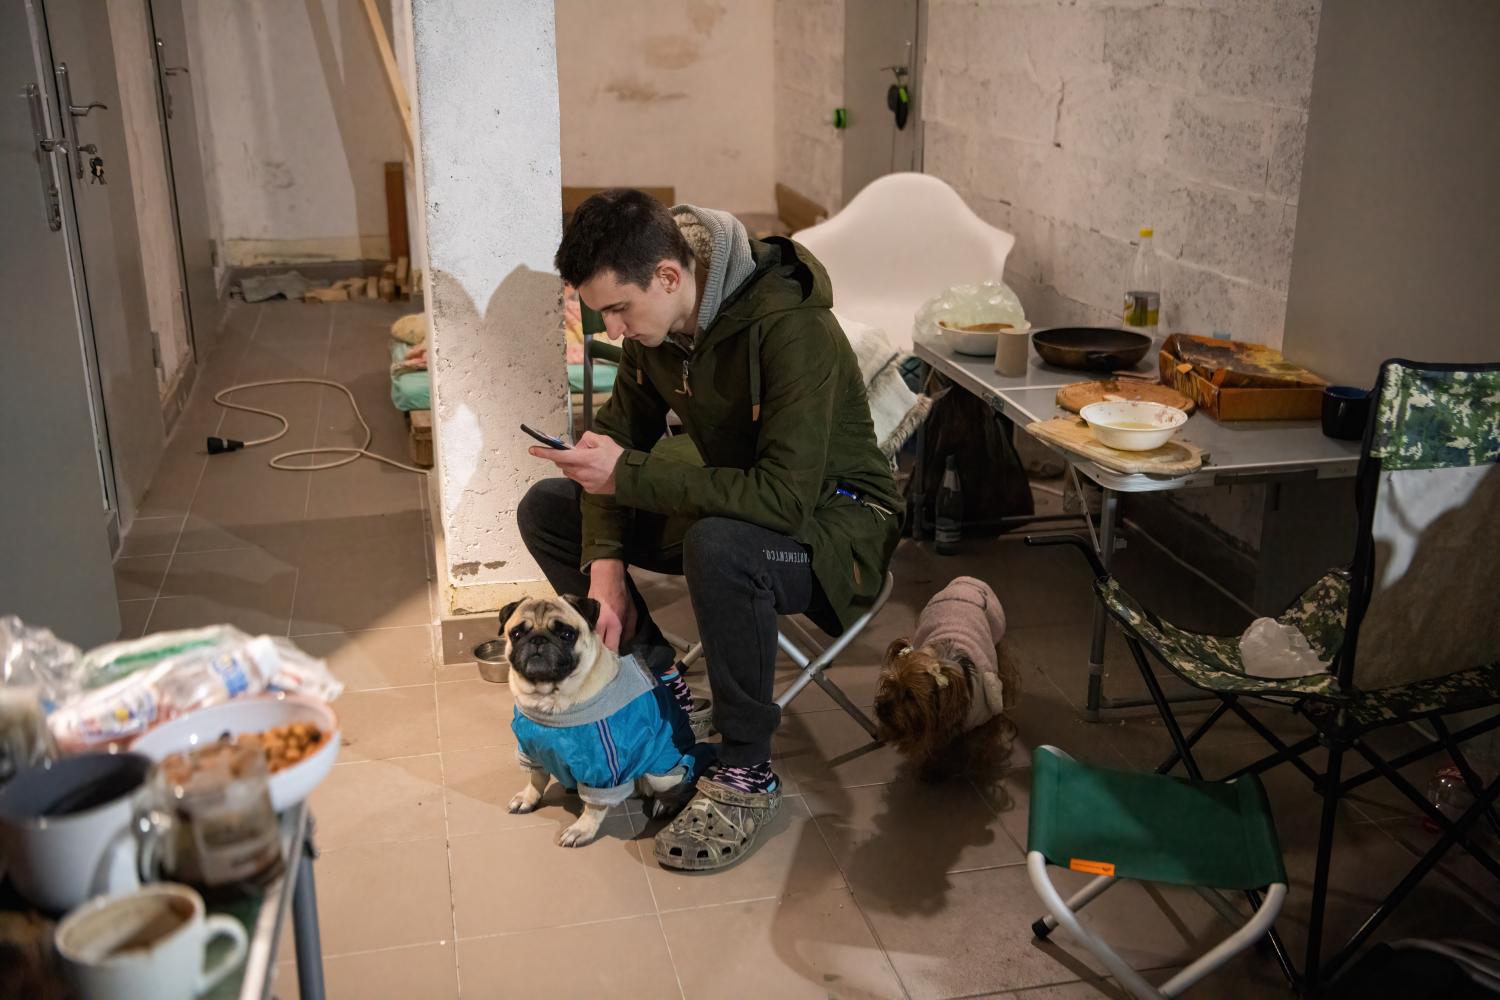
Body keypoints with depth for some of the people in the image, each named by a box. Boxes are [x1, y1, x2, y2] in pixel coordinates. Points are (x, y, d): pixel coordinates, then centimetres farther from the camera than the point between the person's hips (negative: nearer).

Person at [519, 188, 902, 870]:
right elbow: (619, 434, 2)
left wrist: (628, 474, -32)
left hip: (831, 516, -7)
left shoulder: (790, 328, -31)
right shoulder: (655, 322, -7)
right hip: (728, 496, 8)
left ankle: (746, 774, -19)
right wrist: (605, 562, -12)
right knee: (545, 510, -1)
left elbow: (786, 499, -37)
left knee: (719, 547, -40)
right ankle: (654, 676, 8)